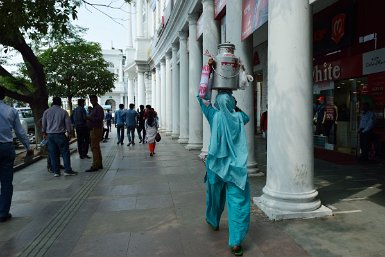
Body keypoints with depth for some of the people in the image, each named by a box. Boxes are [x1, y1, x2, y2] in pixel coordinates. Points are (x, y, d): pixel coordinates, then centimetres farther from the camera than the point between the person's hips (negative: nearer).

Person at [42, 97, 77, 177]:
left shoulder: (46, 112, 5)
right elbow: (68, 124, -1)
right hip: (60, 134, -3)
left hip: (50, 135, 4)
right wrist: (69, 133, 9)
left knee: (53, 154, 7)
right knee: (65, 153, 1)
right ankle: (67, 170, -1)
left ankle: (56, 171, 10)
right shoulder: (63, 112, -4)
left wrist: (44, 133, 24)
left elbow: (43, 124, 11)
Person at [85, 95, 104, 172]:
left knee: (94, 148, -11)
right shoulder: (94, 108, 20)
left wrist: (90, 118, -19)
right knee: (96, 147, 13)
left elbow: (100, 118, -22)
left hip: (96, 130, -11)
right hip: (94, 129, 11)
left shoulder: (99, 108, -11)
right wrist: (89, 118, 11)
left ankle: (95, 166, -10)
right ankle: (99, 164, 20)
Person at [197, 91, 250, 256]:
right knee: (238, 203, -1)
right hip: (236, 167, -1)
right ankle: (236, 242, -6)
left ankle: (213, 222, 47)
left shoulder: (215, 115, -4)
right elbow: (247, 117, 26)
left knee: (215, 195, 22)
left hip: (217, 165, 1)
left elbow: (202, 98, 10)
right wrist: (235, 107, 23)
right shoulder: (238, 117, 1)